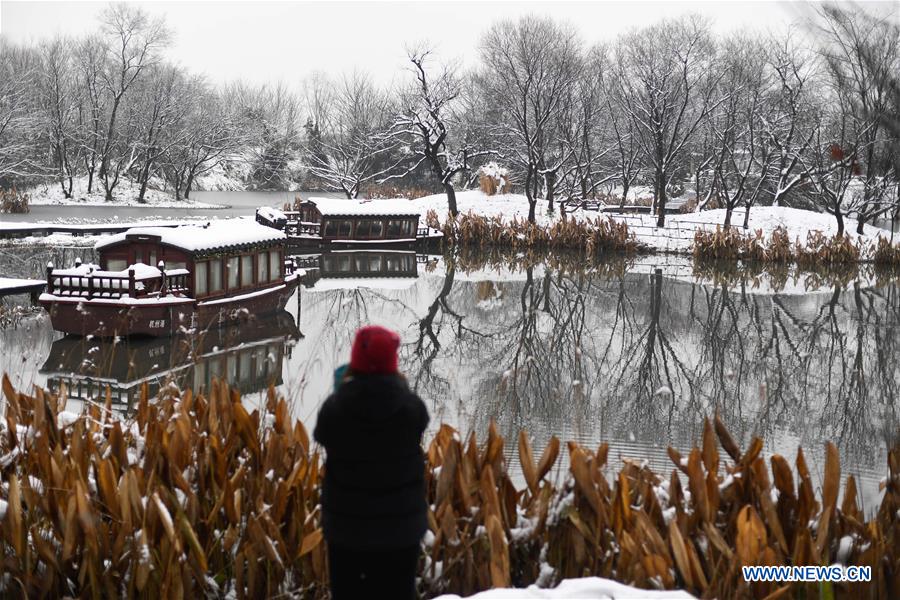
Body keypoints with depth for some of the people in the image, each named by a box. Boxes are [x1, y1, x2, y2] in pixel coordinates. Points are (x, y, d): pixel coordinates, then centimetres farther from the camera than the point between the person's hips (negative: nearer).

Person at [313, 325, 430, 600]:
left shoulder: (335, 407, -17)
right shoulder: (411, 406, -16)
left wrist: (344, 388, 13)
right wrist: (398, 384, 16)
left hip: (346, 523, 0)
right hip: (401, 524, 0)